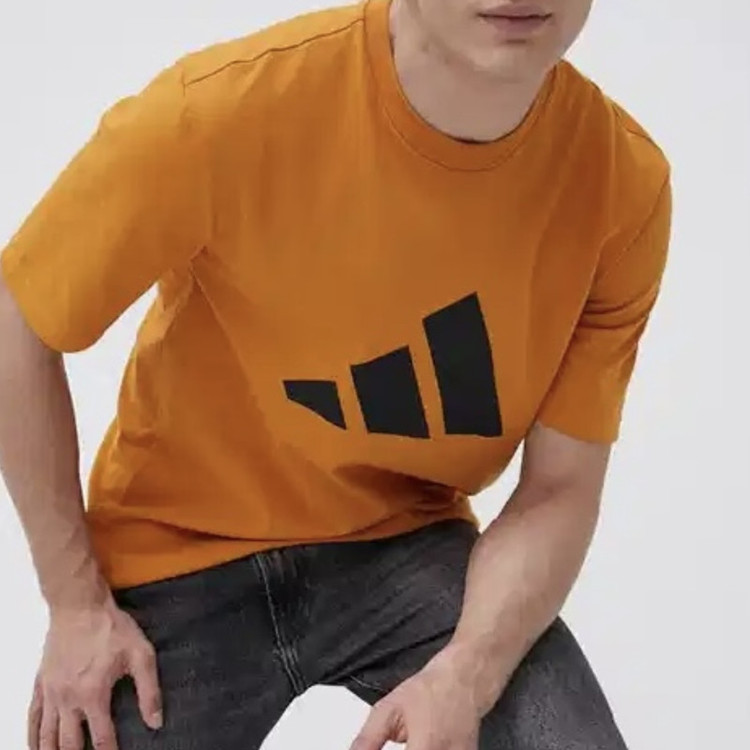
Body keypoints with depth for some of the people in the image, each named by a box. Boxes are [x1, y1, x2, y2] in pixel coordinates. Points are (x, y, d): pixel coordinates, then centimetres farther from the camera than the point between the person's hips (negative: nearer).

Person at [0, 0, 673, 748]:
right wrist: (77, 605, -9)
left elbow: (560, 488, -10)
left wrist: (464, 677, -27)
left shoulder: (625, 180, -17)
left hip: (409, 546, 1)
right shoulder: (223, 109, -25)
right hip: (187, 559, -1)